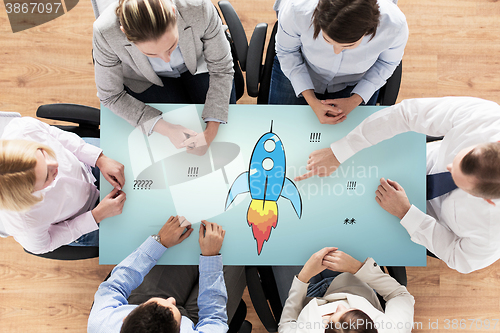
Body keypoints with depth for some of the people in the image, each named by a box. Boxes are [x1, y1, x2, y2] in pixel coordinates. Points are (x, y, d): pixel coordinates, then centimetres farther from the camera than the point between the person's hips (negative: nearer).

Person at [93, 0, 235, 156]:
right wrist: (165, 129, -32)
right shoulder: (106, 33, -36)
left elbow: (221, 69, -22)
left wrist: (211, 132, -30)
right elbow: (111, 96, -20)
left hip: (198, 65, 1)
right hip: (146, 81, -1)